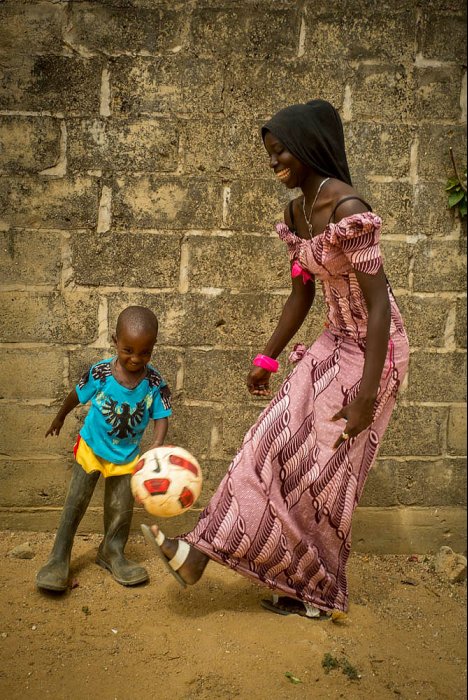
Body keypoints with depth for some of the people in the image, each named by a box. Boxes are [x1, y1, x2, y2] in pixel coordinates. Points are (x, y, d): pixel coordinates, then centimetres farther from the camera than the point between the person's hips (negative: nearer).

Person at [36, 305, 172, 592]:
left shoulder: (155, 382, -21)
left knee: (121, 508, 11)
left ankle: (112, 553, 34)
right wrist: (59, 419, 11)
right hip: (91, 448, -1)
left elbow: (161, 418, -21)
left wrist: (155, 448, -40)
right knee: (75, 504, 4)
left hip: (126, 455, 2)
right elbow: (76, 396, -5)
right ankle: (59, 559, 17)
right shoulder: (100, 373, -23)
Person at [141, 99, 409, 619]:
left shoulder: (348, 209, -23)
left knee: (323, 469, 1)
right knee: (278, 444, 5)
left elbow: (378, 302, -24)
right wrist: (267, 358, 14)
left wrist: (367, 394, -25)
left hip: (374, 348, -8)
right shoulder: (295, 212, 4)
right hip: (335, 342, 8)